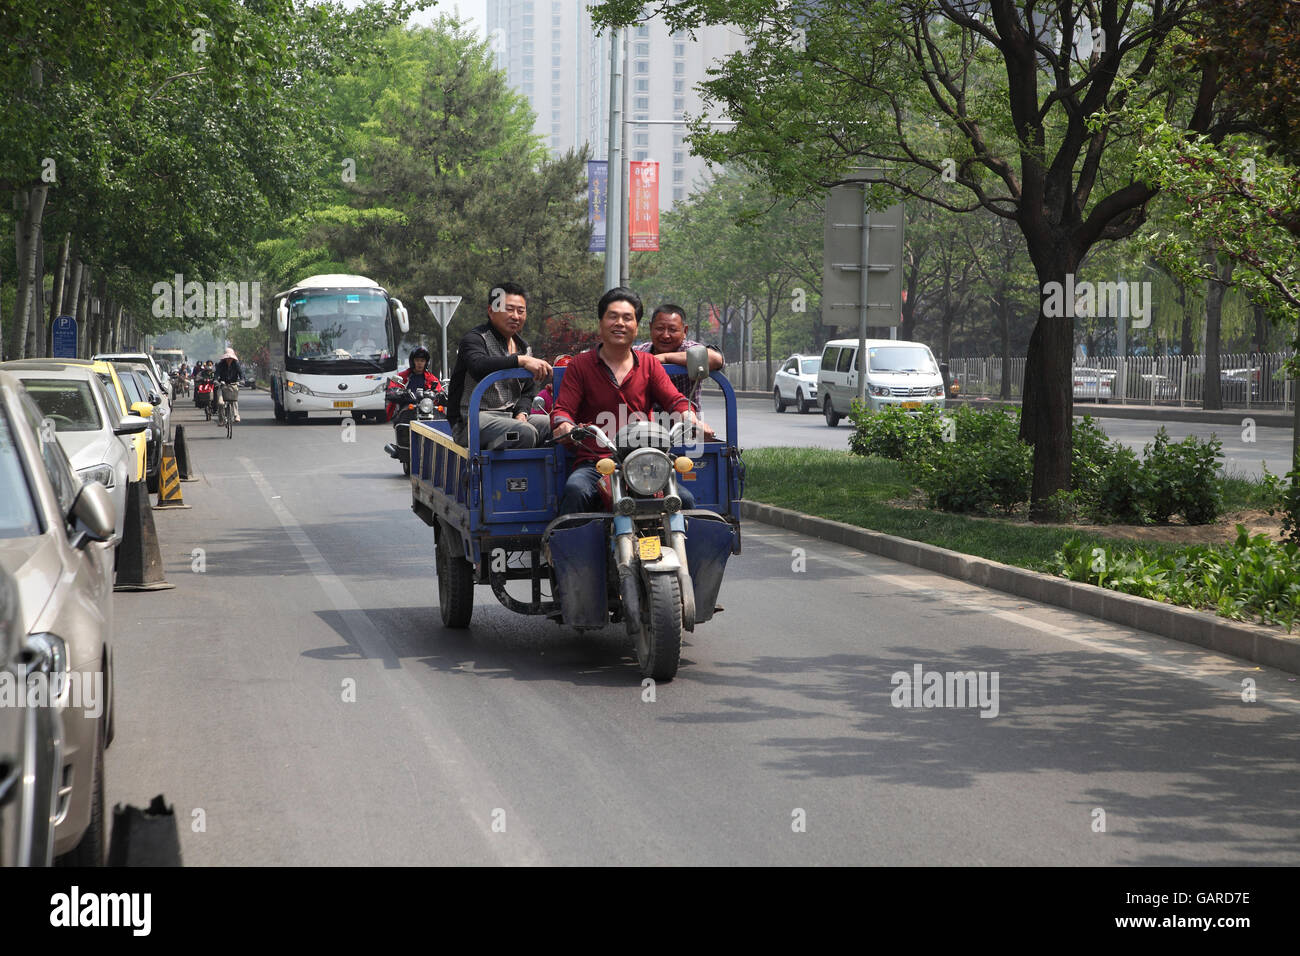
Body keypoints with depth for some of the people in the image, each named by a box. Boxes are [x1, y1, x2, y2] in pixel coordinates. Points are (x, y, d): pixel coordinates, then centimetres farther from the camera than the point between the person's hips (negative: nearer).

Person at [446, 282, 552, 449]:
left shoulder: (523, 347, 20)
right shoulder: (475, 339, -5)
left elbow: (527, 392, 26)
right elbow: (478, 368, -29)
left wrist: (521, 413, 2)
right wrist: (521, 360, -38)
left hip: (509, 416, 8)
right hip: (472, 420, -8)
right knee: (525, 433, -33)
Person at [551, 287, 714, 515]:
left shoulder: (649, 365, 18)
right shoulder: (581, 364, 11)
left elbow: (674, 400, 8)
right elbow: (563, 408, 3)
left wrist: (692, 420, -16)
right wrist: (564, 427, -22)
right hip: (593, 464, -2)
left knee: (685, 499, -21)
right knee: (575, 491, -35)